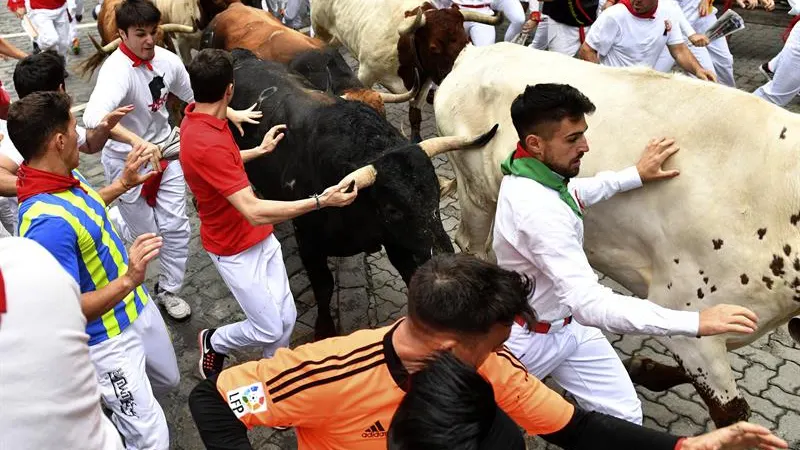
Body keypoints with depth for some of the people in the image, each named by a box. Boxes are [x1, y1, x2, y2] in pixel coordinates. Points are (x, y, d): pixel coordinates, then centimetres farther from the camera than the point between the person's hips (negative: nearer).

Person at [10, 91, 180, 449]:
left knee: (168, 381, 31)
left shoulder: (66, 177, -5)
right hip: (106, 339, -9)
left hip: (136, 307, 9)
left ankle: (113, 402, 57)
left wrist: (123, 184, 17)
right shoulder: (47, 222, -35)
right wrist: (127, 281, -43)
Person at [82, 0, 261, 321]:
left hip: (166, 151, 5)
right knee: (145, 234, 5)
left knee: (176, 227, 8)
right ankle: (114, 224, 41)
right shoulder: (116, 70, -26)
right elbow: (93, 116, -43)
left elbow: (195, 95, 11)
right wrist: (137, 141, -56)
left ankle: (168, 290, 28)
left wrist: (230, 113, 1)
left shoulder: (167, 59, -7)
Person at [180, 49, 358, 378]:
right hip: (235, 249, -9)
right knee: (270, 330, 2)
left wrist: (260, 150, 26)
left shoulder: (197, 118, -1)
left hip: (261, 238, 9)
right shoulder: (207, 146, -32)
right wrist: (320, 201, -34)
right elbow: (255, 212, -34)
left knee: (286, 318, 11)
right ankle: (214, 342, 31)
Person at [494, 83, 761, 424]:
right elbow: (589, 303, -45)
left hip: (569, 325, 8)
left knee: (624, 416, 12)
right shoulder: (537, 209, -39)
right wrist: (694, 322, -44)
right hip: (532, 339, -8)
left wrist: (635, 176, 13)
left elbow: (571, 194, 18)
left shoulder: (529, 169, -8)